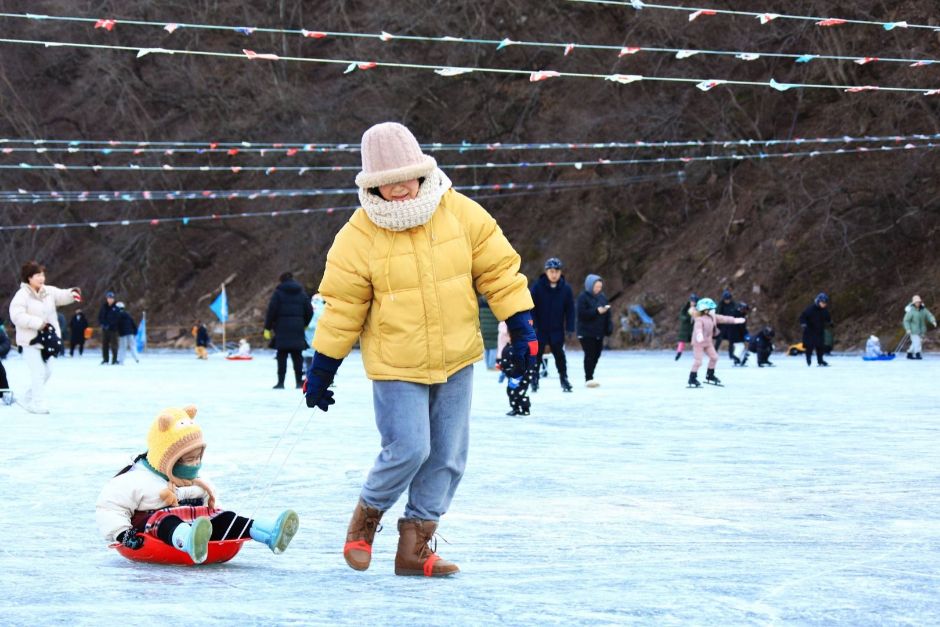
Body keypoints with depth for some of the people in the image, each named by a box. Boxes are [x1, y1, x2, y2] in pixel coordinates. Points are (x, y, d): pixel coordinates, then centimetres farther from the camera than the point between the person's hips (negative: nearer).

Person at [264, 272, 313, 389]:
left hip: (282, 328, -3)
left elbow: (271, 310, -7)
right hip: (297, 329, 3)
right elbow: (309, 311, 11)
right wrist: (305, 324, 27)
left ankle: (281, 382, -6)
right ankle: (299, 381, 6)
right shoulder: (301, 293, 10)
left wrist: (267, 328, -3)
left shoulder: (278, 292, -2)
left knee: (282, 356, -1)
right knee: (297, 356, 8)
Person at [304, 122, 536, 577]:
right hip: (396, 366, -4)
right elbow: (342, 307, -3)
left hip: (456, 360, 4)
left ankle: (415, 544, 16)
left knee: (448, 456, 4)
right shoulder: (359, 236, -10)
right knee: (409, 450, -13)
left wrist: (520, 327, -2)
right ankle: (367, 516, 15)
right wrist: (322, 368, 0)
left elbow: (498, 268, 3)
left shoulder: (461, 214, -4)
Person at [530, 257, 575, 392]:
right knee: (537, 353, 5)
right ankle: (534, 380, 15)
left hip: (557, 329, 1)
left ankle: (564, 378, 13)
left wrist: (570, 328, -3)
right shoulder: (537, 286, -8)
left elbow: (570, 309, 1)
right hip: (540, 329, -1)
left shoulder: (566, 288, -3)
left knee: (559, 354, 3)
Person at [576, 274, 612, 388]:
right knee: (589, 354, -12)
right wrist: (597, 311, -23)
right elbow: (582, 314, -17)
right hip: (586, 332, -6)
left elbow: (608, 314, 13)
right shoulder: (583, 297, -8)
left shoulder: (602, 297, 11)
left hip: (599, 332, 6)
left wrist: (609, 328, 3)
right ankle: (588, 378, -11)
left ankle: (590, 377, 19)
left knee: (596, 354, 8)